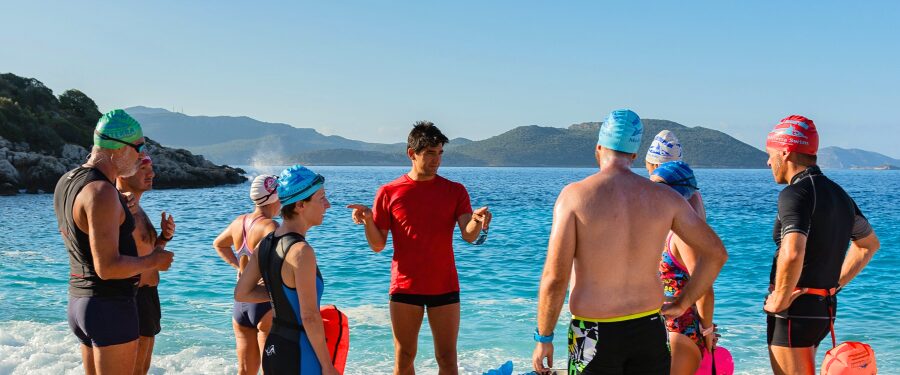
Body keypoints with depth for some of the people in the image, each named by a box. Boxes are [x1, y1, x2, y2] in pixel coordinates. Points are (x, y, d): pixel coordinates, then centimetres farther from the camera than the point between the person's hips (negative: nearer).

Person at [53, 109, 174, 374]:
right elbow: (108, 268, -26)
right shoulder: (102, 193, -21)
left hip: (79, 301, 10)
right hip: (110, 305, -10)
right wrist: (152, 261, -8)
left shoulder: (66, 182, 9)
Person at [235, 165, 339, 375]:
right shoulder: (301, 251, -21)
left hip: (273, 348, 8)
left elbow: (241, 293, 8)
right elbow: (310, 317, -21)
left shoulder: (266, 243, 3)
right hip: (299, 355, -8)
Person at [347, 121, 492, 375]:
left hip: (445, 287, 0)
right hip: (405, 287, 0)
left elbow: (469, 236, -9)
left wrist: (477, 221, -31)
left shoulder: (455, 191, 2)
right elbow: (377, 245, 1)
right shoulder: (389, 192, 0)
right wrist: (368, 220, -18)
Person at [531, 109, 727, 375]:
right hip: (649, 330, 3)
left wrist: (543, 338, -2)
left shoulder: (575, 195, -10)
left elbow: (555, 278, -13)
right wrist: (682, 304, 12)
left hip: (594, 336, -3)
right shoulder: (664, 197, 1)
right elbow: (716, 253, 5)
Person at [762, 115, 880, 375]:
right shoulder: (839, 194, 12)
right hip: (825, 307, 9)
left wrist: (779, 300, -19)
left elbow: (792, 254, -34)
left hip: (794, 309, -9)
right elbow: (869, 244, 28)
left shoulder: (796, 193, -17)